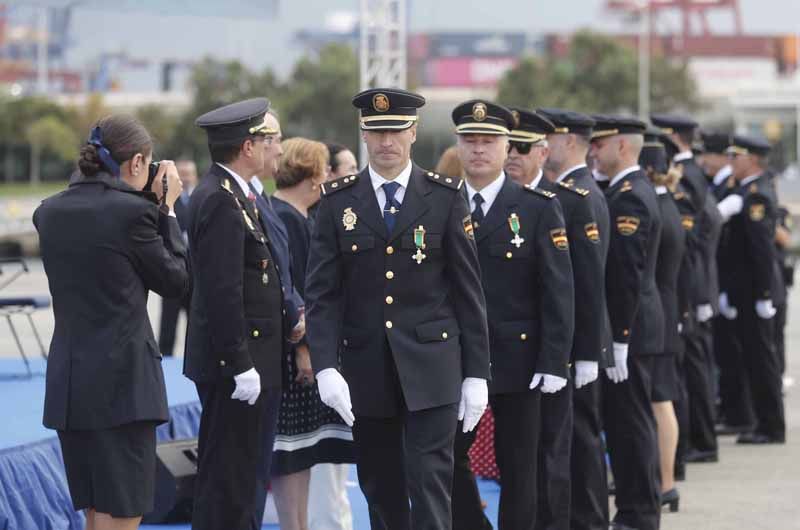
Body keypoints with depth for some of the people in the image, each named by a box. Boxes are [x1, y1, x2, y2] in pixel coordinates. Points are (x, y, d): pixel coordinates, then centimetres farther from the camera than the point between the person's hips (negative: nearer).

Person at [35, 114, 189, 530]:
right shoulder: (132, 211, -13)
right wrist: (167, 210, 7)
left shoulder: (50, 212, 7)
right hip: (121, 385, -7)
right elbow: (176, 282, -1)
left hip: (67, 382, 7)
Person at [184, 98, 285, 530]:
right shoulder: (222, 201, -17)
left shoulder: (223, 193, 15)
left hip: (242, 359, 10)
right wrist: (241, 365, -21)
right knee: (228, 480, -6)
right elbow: (223, 292, -22)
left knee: (232, 475, 14)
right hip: (236, 359, -10)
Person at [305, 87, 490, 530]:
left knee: (429, 482, -9)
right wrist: (326, 367, -13)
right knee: (381, 489, 9)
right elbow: (321, 294, 0)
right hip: (366, 371, 2)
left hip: (431, 366, -2)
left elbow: (468, 291, 2)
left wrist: (476, 373, -1)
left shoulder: (446, 198, 1)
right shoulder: (337, 202, 4)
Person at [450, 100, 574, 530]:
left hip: (517, 360, -2)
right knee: (447, 457, -2)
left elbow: (558, 290, -5)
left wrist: (554, 362, -13)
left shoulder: (539, 208, -2)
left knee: (518, 468, 4)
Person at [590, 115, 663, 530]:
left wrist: (618, 340, -21)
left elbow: (627, 276, -21)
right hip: (633, 327, 10)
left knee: (630, 422, -6)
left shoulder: (628, 198, -17)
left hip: (628, 328, -10)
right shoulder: (635, 189, 15)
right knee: (627, 422, 13)